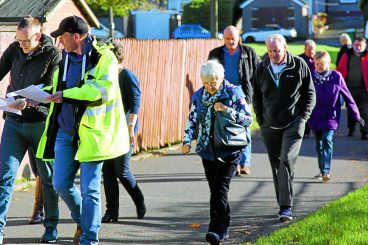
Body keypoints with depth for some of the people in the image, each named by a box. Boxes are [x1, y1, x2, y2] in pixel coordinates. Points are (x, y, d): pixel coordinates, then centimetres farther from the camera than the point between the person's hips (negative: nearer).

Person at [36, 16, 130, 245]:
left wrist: (66, 95, -22)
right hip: (65, 131, 7)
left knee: (90, 189, -5)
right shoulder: (65, 57, 13)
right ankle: (83, 221, 30)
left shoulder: (104, 57, -10)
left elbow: (104, 88, -25)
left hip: (91, 132, -7)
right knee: (61, 184, 5)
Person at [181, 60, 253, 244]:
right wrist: (187, 141, -7)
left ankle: (217, 229, -15)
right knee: (214, 189, 9)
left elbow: (248, 119, -7)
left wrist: (227, 110, -20)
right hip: (208, 150, 5)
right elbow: (192, 121, 10)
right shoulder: (198, 96, 5)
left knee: (220, 188, -13)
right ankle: (223, 227, 19)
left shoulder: (234, 93, -7)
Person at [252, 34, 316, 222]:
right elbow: (256, 96, 16)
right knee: (276, 165, 8)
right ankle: (283, 206, 19)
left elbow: (310, 93, 5)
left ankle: (286, 207, -17)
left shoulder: (299, 65, -2)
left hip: (293, 124, -4)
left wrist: (303, 117, -3)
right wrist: (260, 119, 7)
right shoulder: (262, 68, 5)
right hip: (270, 126, 4)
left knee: (287, 161, -16)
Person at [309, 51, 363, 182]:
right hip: (315, 117, 3)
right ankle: (322, 170, 24)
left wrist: (356, 115, 5)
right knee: (319, 144, 10)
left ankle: (326, 171, -18)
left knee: (327, 140, -16)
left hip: (331, 116, -3)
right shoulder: (311, 77, -2)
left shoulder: (336, 76, -5)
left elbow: (347, 96, 2)